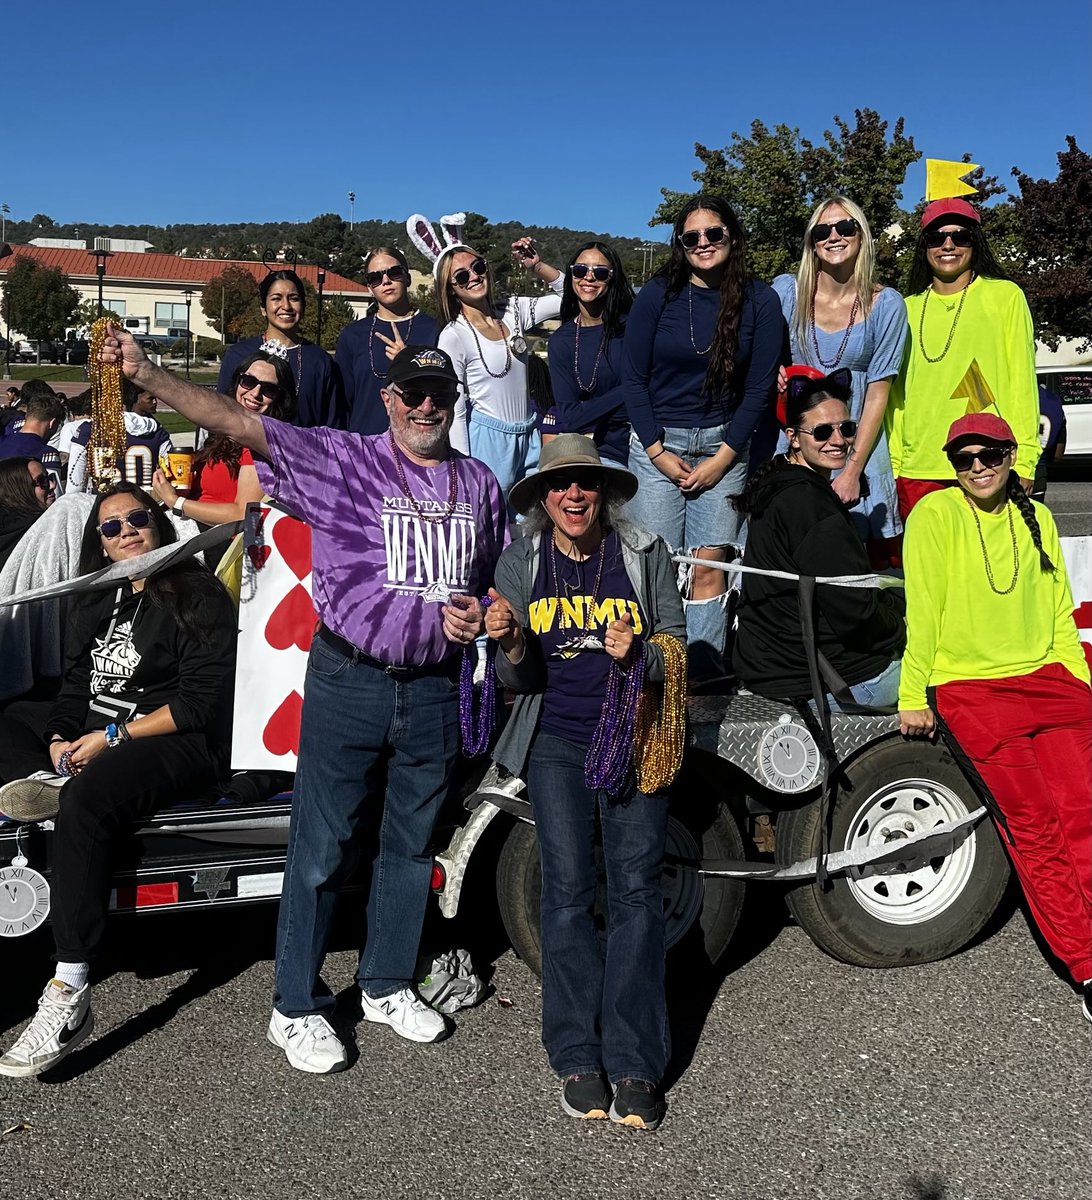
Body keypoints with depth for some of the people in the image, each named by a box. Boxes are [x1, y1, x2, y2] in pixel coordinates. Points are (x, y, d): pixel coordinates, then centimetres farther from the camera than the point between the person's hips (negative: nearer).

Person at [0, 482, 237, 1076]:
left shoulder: (198, 594, -1)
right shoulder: (96, 603, 20)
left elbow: (201, 701, -10)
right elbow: (75, 688, 18)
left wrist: (113, 737, -14)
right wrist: (60, 739, -4)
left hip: (180, 745, -8)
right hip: (90, 745, 8)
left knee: (87, 796, -37)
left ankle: (69, 996, -38)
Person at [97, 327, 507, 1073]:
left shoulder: (480, 484, 10)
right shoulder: (341, 460, -5)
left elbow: (500, 581, 21)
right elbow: (236, 423, -16)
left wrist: (478, 614, -1)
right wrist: (146, 374, -28)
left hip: (435, 687, 4)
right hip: (348, 680, -4)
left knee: (411, 844, 15)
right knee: (323, 846, 3)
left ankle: (388, 985, 34)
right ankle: (297, 1009, 19)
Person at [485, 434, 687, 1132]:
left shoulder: (644, 554, 2)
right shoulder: (521, 564, 4)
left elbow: (677, 649, 5)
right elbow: (520, 680, 4)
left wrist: (638, 654, -17)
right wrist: (512, 647, -19)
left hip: (634, 739, 0)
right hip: (556, 742, 0)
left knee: (637, 888, -6)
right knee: (569, 889, -5)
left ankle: (634, 1065, -1)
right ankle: (578, 1059, 4)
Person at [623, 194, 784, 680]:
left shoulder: (760, 301, 1)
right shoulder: (657, 295, 0)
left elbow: (759, 387, 2)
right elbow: (633, 379, 1)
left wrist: (721, 459, -4)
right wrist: (659, 453, -5)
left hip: (724, 444, 1)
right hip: (656, 443, 0)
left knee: (709, 564, -6)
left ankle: (705, 673, 0)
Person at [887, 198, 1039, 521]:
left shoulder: (1005, 295, 6)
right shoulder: (908, 308, 14)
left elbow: (1022, 382, 3)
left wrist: (1023, 461, -4)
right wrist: (892, 461, 7)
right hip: (916, 470, 3)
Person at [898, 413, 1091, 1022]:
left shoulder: (1037, 518, 15)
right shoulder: (936, 514, 0)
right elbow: (923, 611, -2)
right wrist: (914, 697, -2)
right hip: (966, 686, -4)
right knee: (1035, 823, -13)